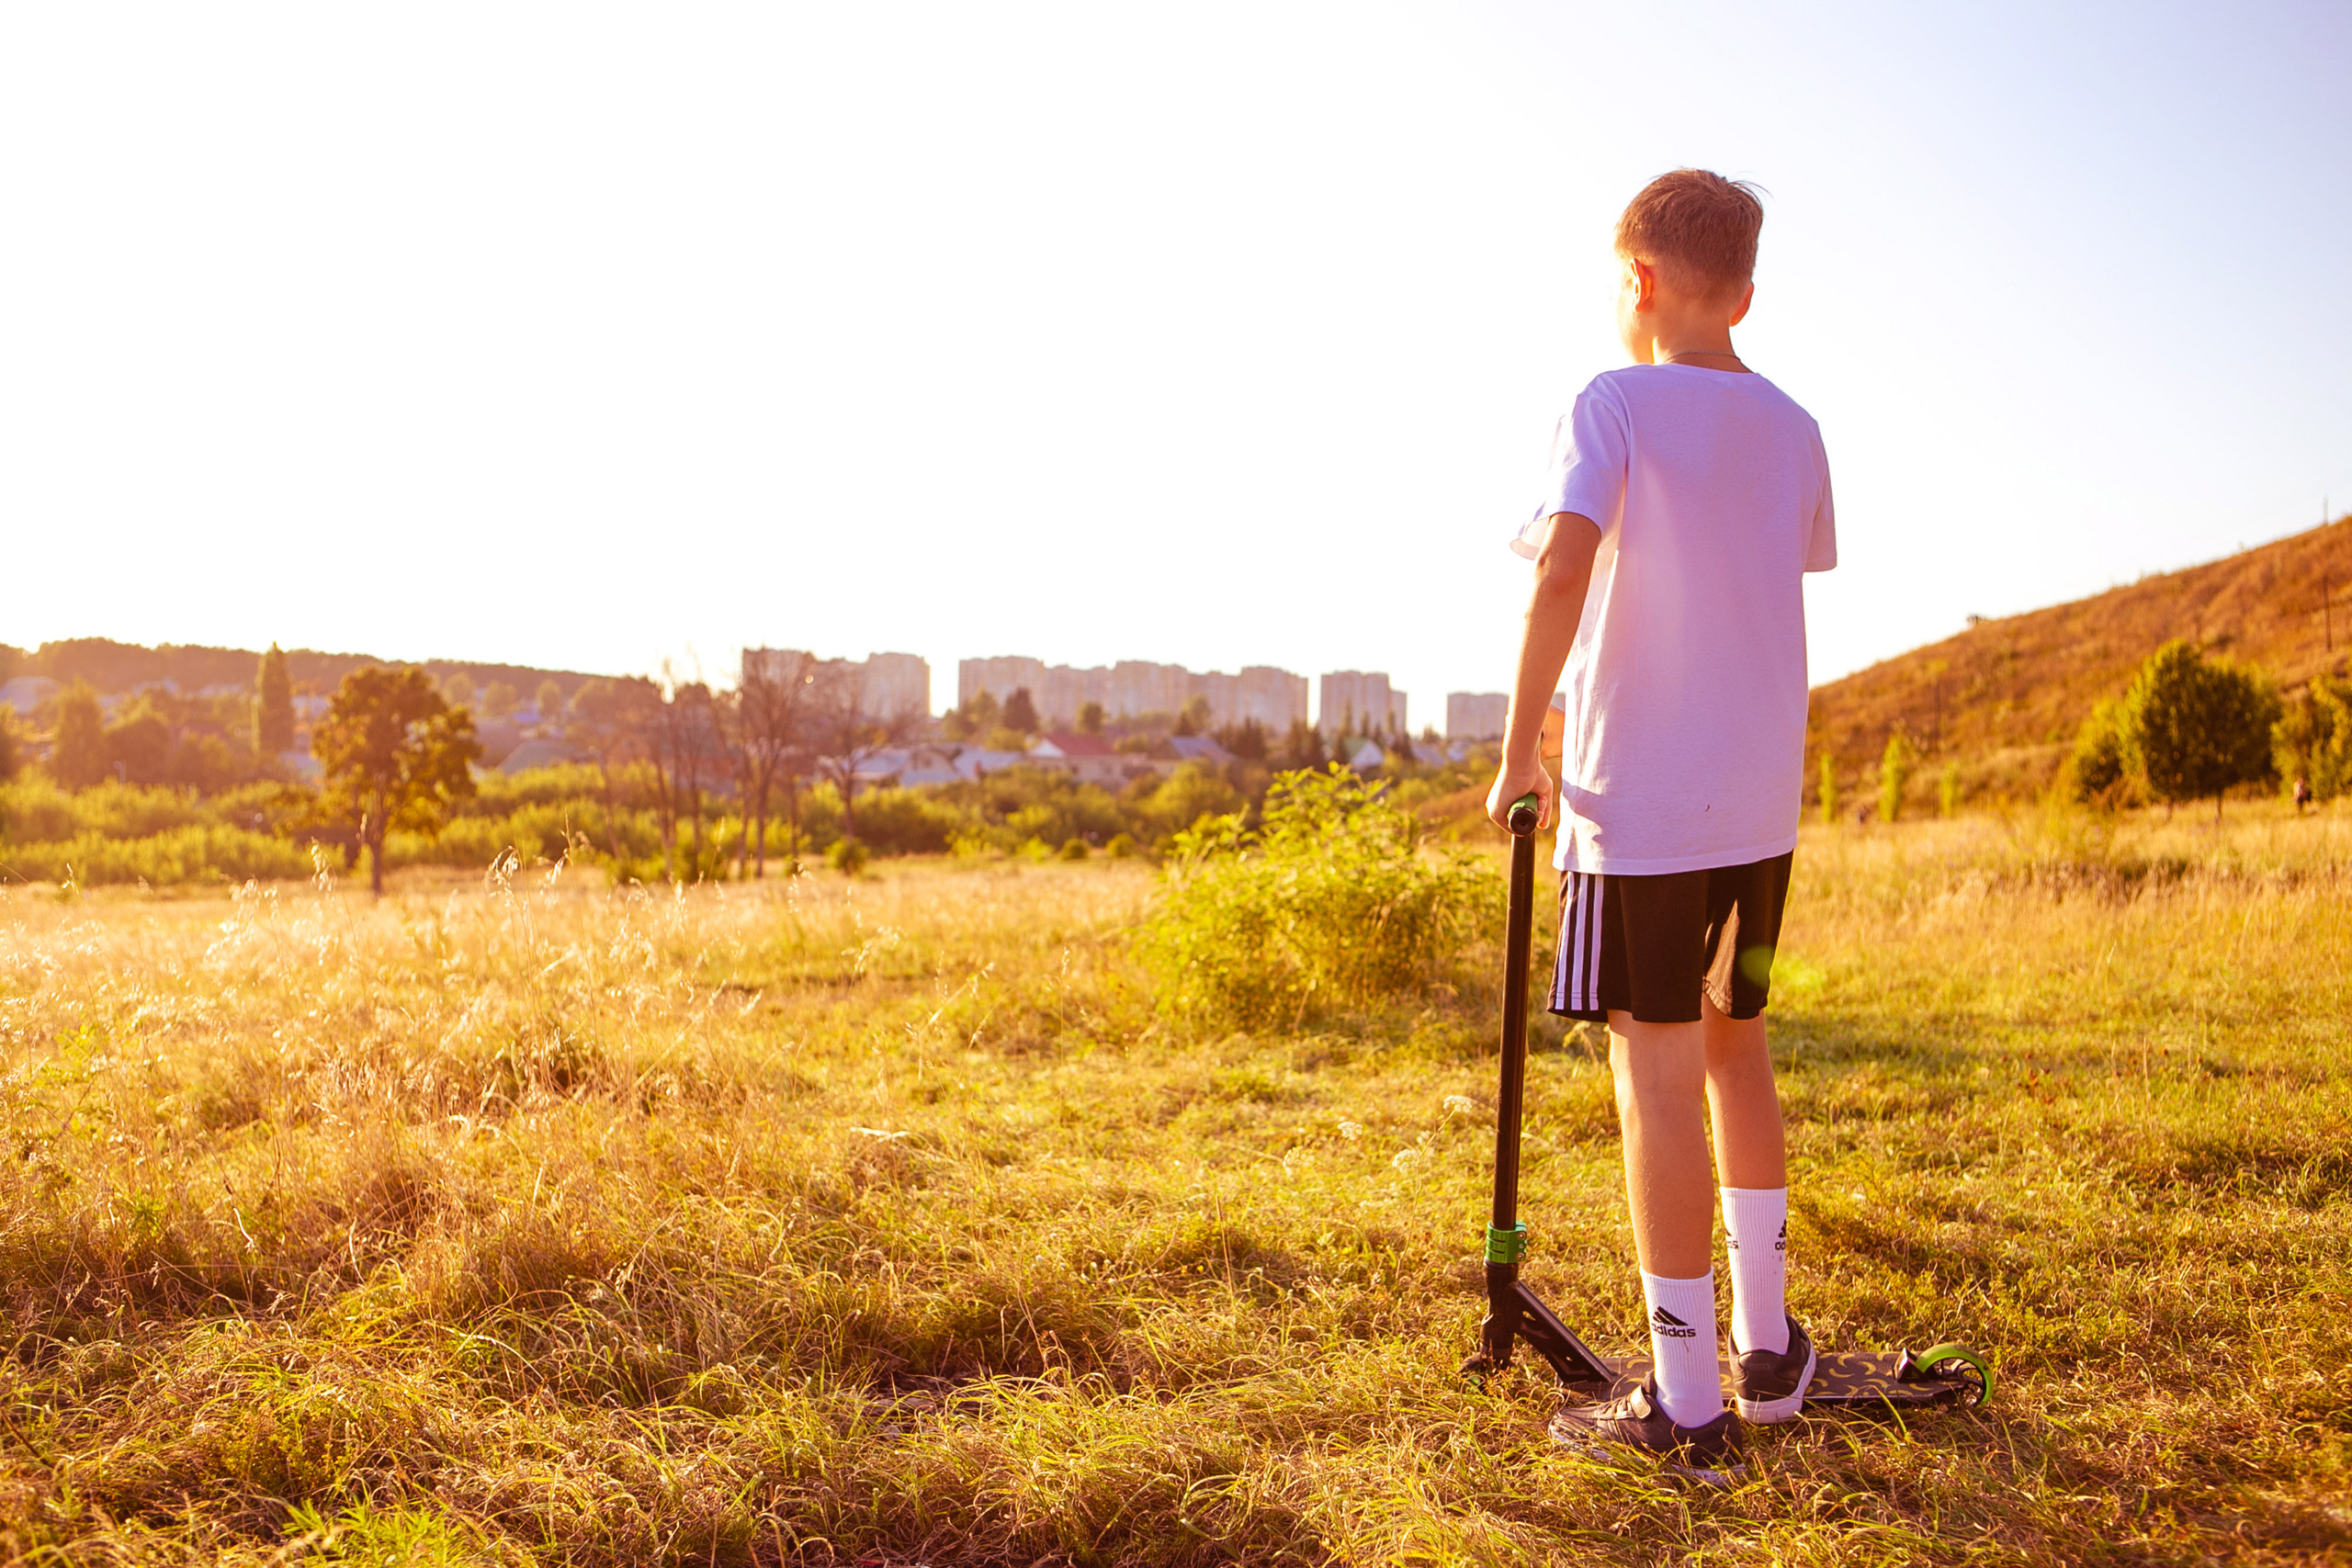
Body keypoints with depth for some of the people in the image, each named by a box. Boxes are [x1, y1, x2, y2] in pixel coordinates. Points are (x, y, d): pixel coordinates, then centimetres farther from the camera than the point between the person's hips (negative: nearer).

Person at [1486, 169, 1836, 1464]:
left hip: (1640, 801, -6)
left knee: (1658, 1080, -1)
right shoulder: (1791, 429, 10)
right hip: (1764, 797, 7)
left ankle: (1687, 1400, 6)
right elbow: (1785, 586, 14)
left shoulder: (1613, 406, -8)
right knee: (1734, 1048, 19)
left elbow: (1565, 564, -22)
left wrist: (1519, 748, -15)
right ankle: (1766, 1349, 28)